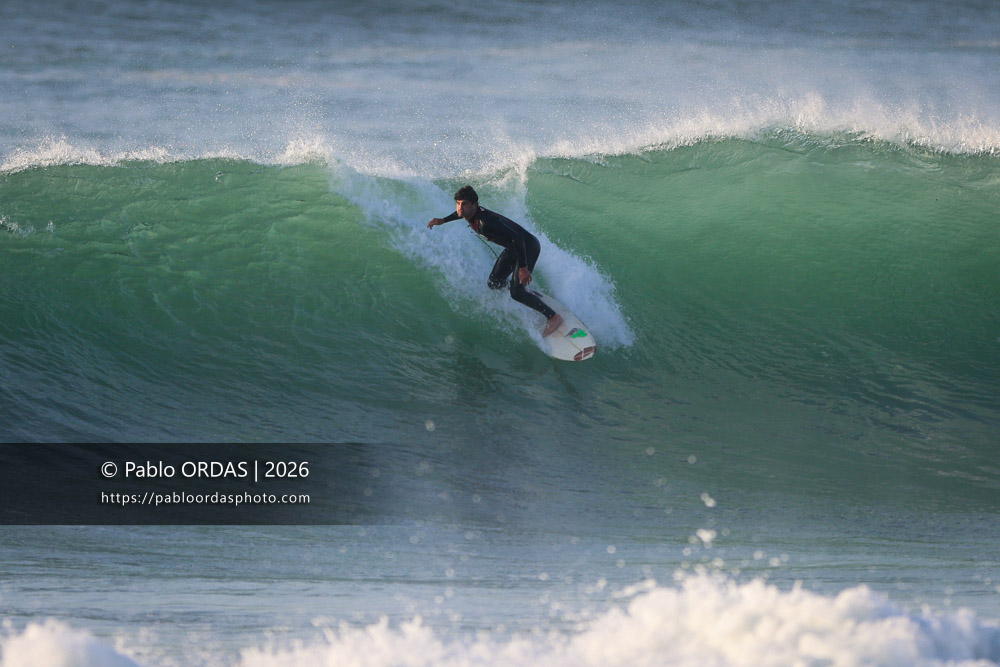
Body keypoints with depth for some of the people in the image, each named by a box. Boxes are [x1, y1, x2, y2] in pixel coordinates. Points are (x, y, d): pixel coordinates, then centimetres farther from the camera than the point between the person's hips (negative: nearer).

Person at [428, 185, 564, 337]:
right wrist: (443, 220, 22)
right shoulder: (470, 211, -8)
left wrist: (523, 267, -35)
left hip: (528, 246, -9)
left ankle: (553, 317, -1)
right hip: (513, 248, 9)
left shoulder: (485, 223, -35)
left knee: (516, 293, -15)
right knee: (494, 284, 12)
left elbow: (517, 238, -36)